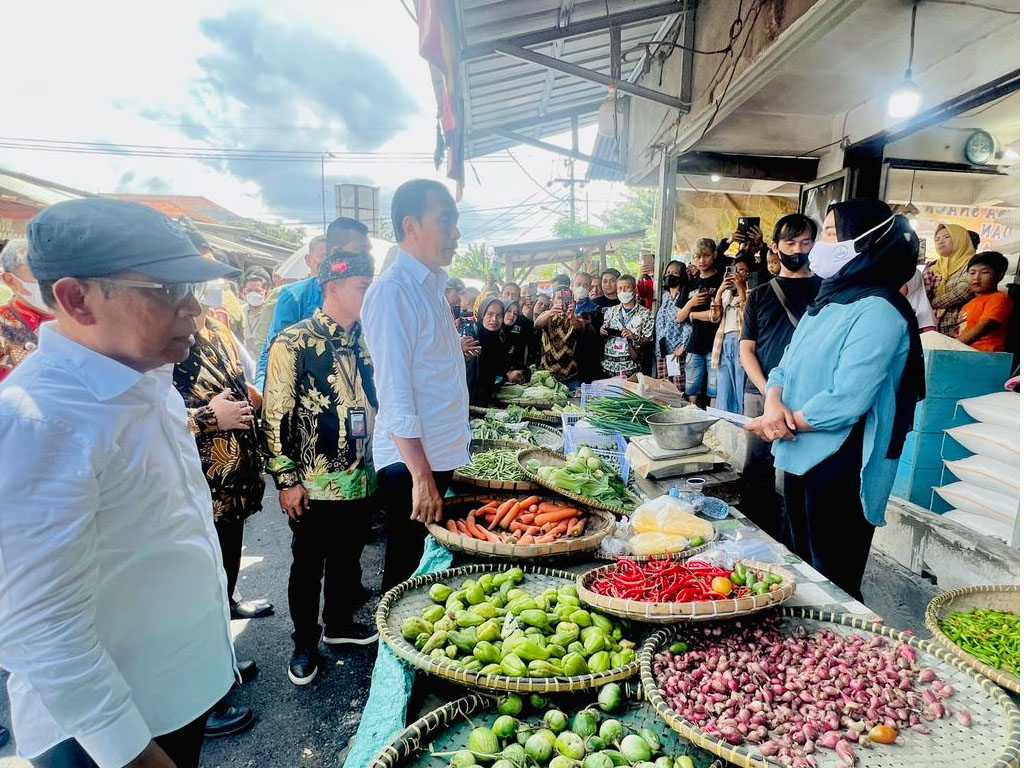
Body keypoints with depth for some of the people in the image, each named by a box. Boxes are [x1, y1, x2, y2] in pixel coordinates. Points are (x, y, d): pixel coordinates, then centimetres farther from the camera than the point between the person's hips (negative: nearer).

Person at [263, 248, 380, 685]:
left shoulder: (364, 342, 6)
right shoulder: (293, 343, -13)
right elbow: (276, 416, -13)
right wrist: (286, 479, -13)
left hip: (361, 480, 6)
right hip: (314, 485, -6)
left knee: (347, 558, 21)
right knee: (308, 566, 12)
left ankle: (339, 623, 43)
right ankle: (305, 643, 32)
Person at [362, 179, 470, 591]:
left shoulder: (430, 287, 13)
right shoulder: (393, 291, -15)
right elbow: (394, 395, -20)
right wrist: (421, 477, -21)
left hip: (440, 455, 8)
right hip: (412, 463, -8)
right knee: (406, 572, 6)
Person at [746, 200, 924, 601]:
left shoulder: (877, 311, -17)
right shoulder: (826, 303, 11)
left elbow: (844, 402, -24)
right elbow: (786, 367, 12)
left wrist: (780, 422, -13)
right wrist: (774, 402, -9)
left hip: (841, 467, -9)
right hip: (801, 458, 9)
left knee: (833, 586, 5)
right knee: (802, 572, 23)